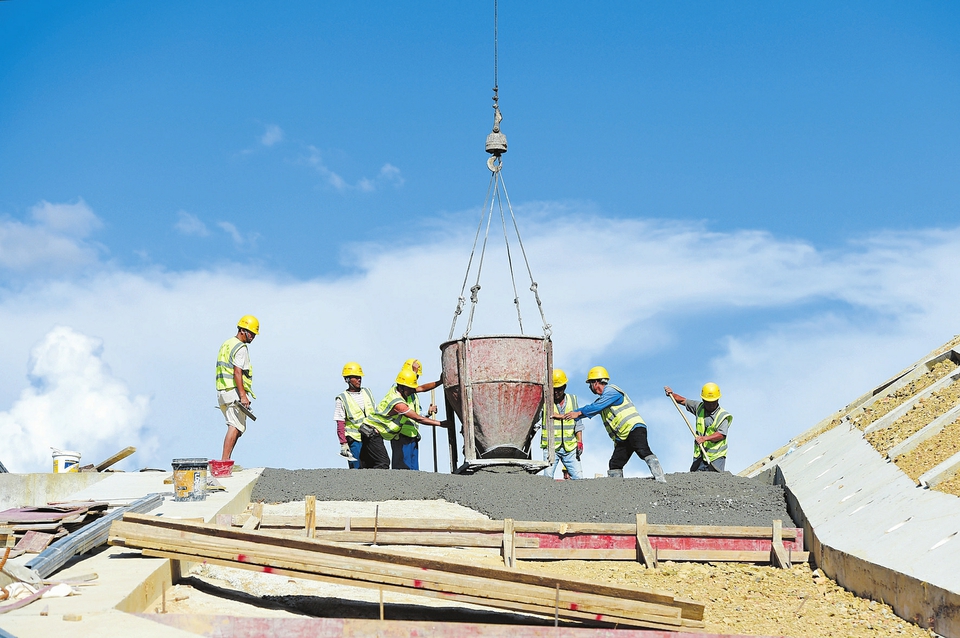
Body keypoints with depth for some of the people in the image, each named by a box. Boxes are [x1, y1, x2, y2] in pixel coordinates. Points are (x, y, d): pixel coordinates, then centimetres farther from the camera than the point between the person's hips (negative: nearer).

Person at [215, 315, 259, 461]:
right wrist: (243, 395, -23)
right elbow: (237, 373, -19)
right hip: (234, 391, -10)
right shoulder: (240, 347, -9)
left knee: (239, 428, 15)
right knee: (235, 427, -14)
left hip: (222, 392, 10)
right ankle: (224, 461, -22)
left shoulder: (227, 344, 22)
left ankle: (226, 460, 10)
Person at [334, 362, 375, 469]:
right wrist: (343, 443, -11)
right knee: (357, 469, -11)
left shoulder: (367, 392, 12)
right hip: (355, 440, -5)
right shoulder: (342, 399, -2)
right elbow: (340, 425, -4)